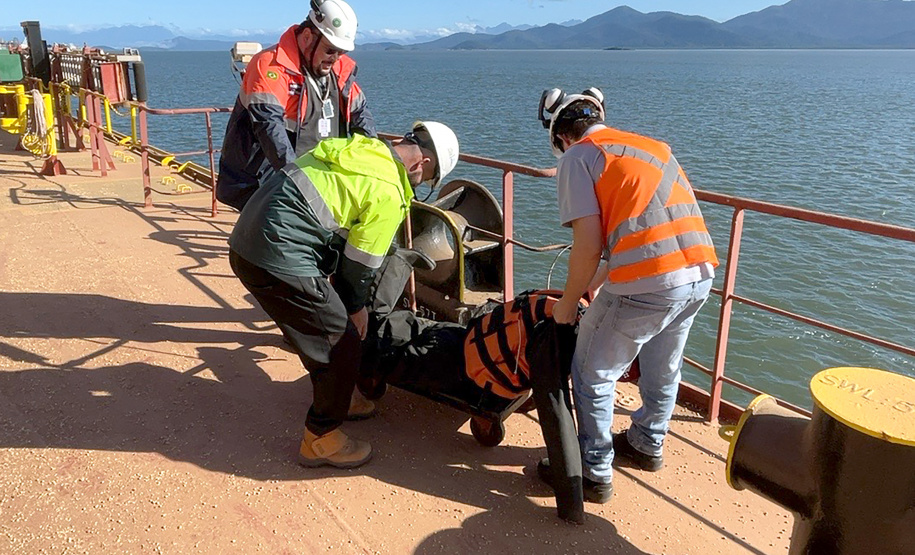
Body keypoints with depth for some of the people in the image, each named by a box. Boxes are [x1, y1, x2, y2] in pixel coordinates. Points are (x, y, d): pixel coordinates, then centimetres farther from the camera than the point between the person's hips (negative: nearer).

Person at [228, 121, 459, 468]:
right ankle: (320, 438, 17)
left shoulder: (362, 149, 14)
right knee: (343, 343, 3)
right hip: (279, 261, -10)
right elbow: (359, 265, -5)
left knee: (324, 327, 25)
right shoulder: (389, 192, -11)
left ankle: (334, 401, 43)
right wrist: (356, 308, 15)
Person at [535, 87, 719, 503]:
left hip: (647, 283, -8)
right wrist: (598, 282, 31)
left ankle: (593, 473, 25)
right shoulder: (651, 145, 23)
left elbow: (588, 245, -9)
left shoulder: (577, 157, 1)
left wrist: (567, 304, 6)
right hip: (700, 274, 8)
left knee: (593, 376, 13)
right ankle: (647, 446, 49)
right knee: (663, 370, 28)